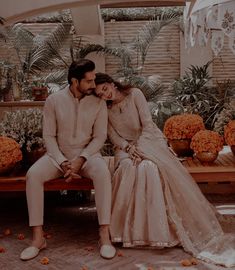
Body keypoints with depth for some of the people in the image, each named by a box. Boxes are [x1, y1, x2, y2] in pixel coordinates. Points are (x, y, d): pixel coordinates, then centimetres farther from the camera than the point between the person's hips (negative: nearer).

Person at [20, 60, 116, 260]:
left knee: (103, 173, -34)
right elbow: (49, 136, -4)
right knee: (33, 174, -27)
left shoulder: (98, 103, -4)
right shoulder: (54, 100, -4)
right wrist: (62, 162, -18)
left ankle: (105, 235, -29)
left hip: (88, 154, 0)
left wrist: (80, 160, -19)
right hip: (59, 155, 1)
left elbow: (100, 137, -5)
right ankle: (38, 237, -21)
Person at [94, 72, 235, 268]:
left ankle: (157, 228, -31)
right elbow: (113, 136, 1)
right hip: (125, 147, 2)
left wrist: (139, 148, -21)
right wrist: (128, 147, -18)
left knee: (148, 166, -36)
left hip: (149, 140, -2)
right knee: (128, 167, -34)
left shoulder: (135, 94, -4)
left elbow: (147, 125, -9)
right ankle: (129, 228, -26)